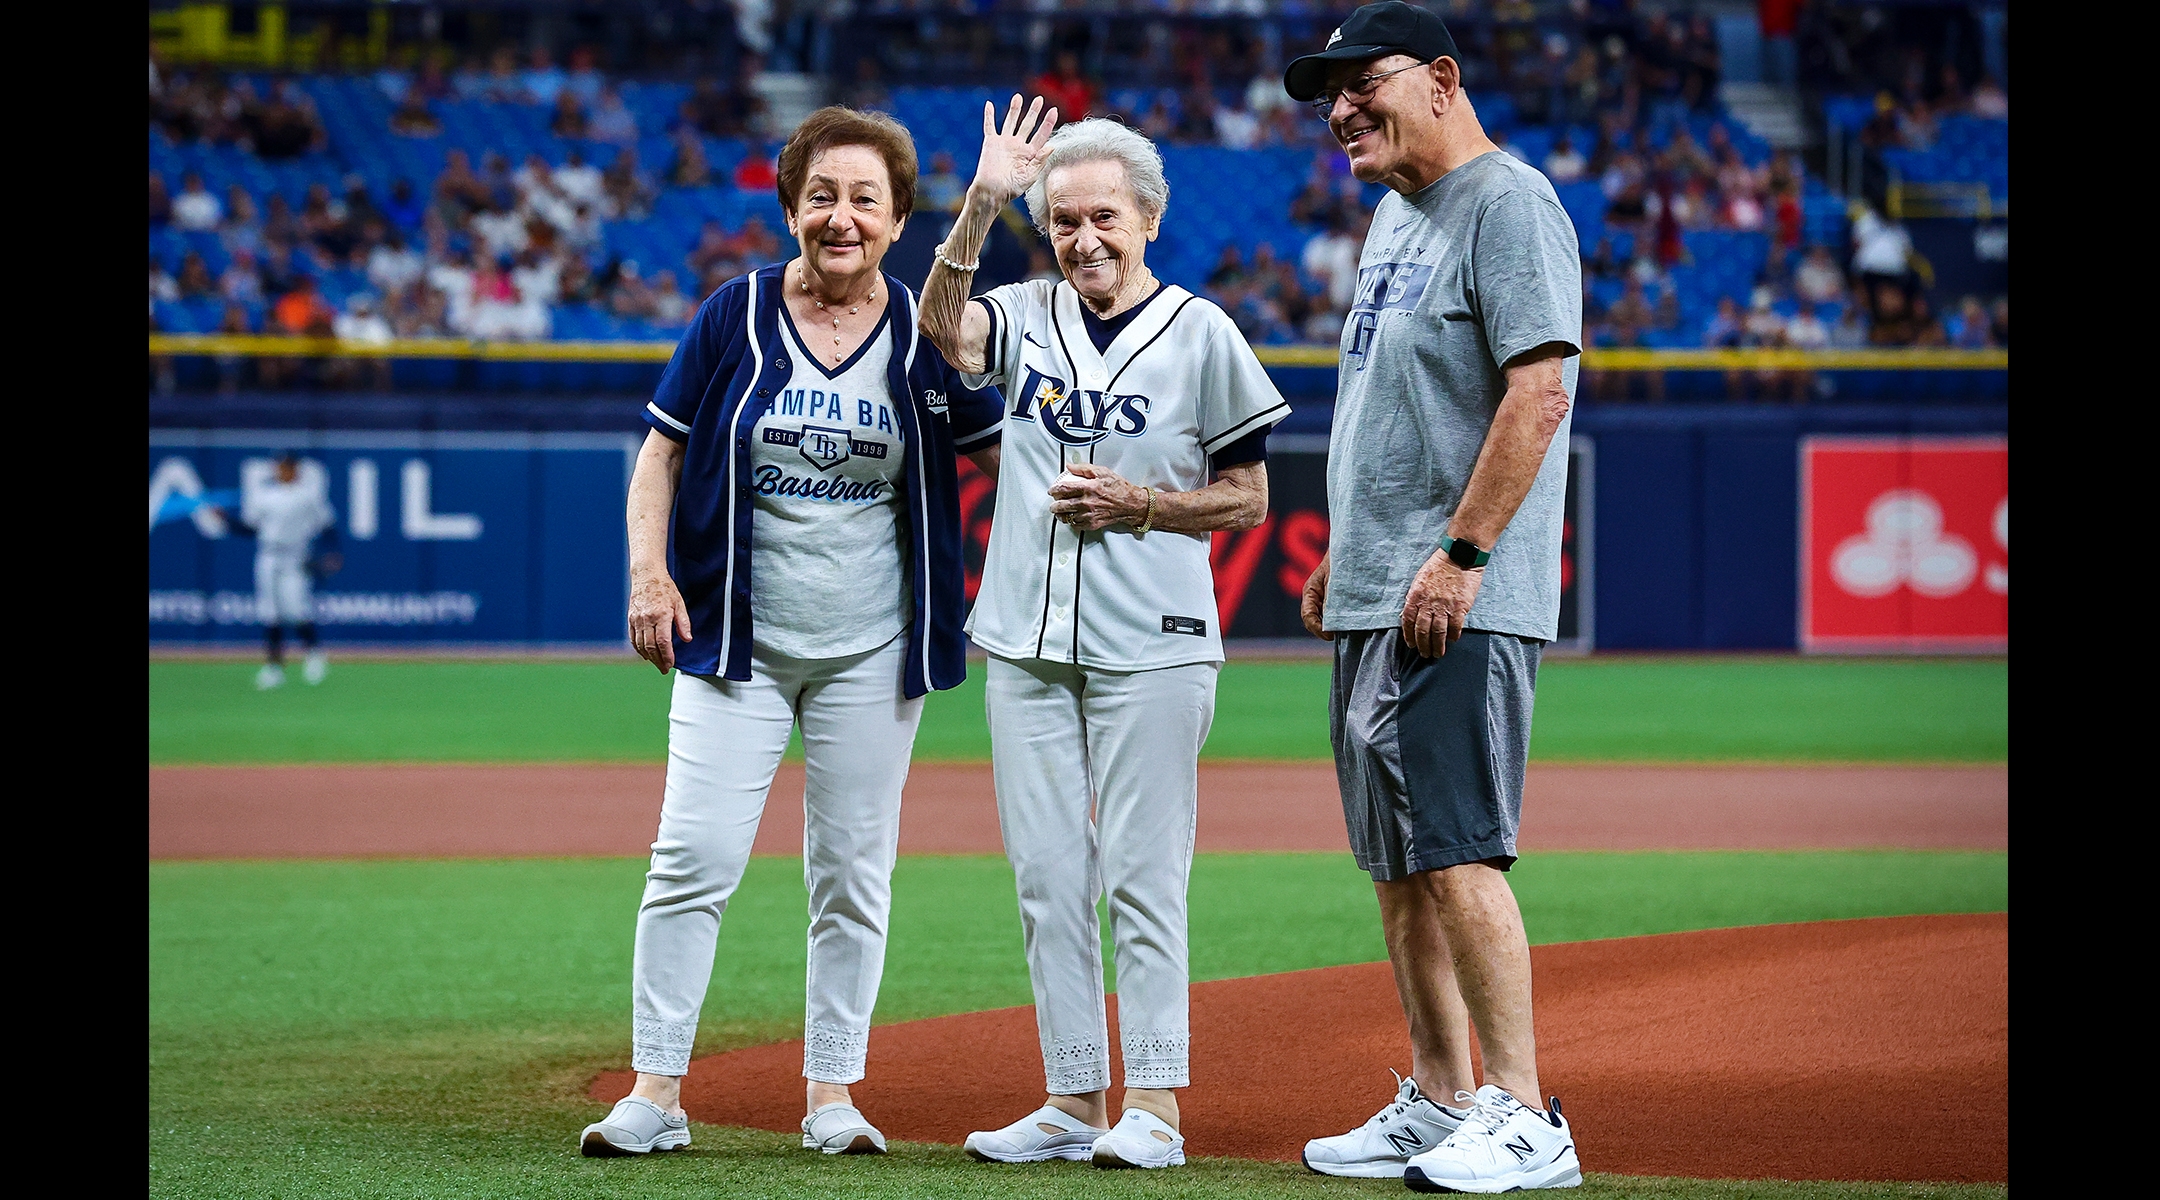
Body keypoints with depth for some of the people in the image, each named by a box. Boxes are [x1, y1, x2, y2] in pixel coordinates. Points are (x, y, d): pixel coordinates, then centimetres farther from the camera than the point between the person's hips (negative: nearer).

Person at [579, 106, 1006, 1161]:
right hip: (735, 638, -1)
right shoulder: (735, 315, -1)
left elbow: (997, 452, 7)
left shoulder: (926, 332, 0)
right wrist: (650, 572, -8)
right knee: (696, 855, -8)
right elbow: (662, 449, 4)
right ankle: (655, 1092, -5)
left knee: (853, 872, 4)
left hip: (871, 649, 1)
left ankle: (831, 1093, 12)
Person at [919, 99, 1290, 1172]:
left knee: (1140, 871, -5)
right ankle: (1072, 1100, 12)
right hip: (1028, 639, 4)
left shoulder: (1200, 333, -1)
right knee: (1046, 873, 6)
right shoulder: (1028, 317, 8)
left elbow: (1247, 498, 2)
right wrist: (982, 202, -23)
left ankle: (1153, 1105, -2)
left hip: (1149, 642, -4)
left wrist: (1139, 503, -12)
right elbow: (944, 325, -15)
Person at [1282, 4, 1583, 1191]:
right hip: (1373, 601, 10)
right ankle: (1437, 1103, 17)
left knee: (1456, 853, -14)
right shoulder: (1393, 215, 19)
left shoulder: (1510, 204, -11)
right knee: (1398, 864, 11)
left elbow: (1539, 391, -20)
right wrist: (1340, 554, 21)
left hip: (1462, 604, -10)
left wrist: (1460, 554, -23)